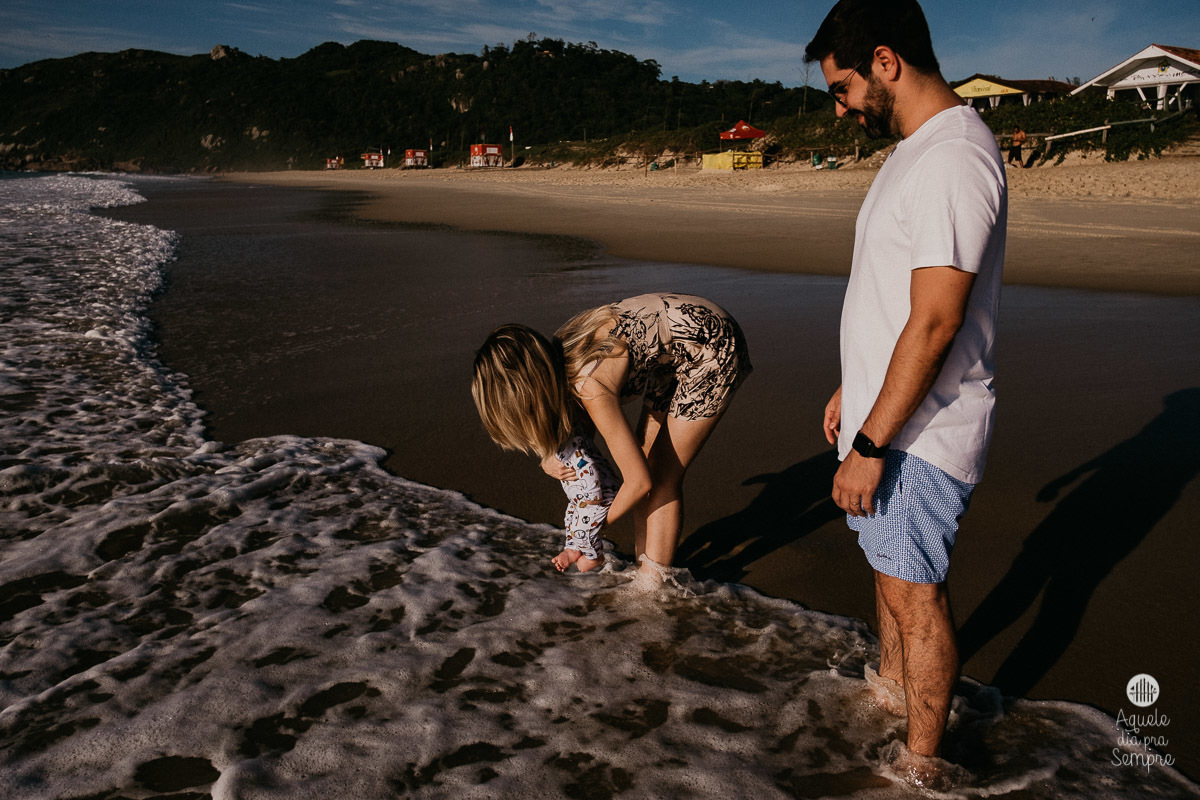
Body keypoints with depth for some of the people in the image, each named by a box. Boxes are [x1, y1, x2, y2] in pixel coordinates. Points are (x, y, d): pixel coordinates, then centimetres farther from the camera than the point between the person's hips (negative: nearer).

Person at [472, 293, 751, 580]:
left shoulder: (591, 386, -31)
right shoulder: (556, 352, -8)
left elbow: (640, 481, -24)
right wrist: (549, 457, -8)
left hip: (715, 350, -8)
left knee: (662, 479, -5)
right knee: (643, 457, 9)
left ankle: (653, 583, 8)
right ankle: (642, 566, 21)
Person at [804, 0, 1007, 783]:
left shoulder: (954, 157, -22)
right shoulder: (918, 147, 11)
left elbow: (935, 323, -26)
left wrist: (870, 445, -23)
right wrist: (853, 388, 22)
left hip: (921, 433, -10)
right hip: (889, 411, 10)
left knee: (916, 593, 4)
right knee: (892, 567, 25)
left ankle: (923, 764, 21)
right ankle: (890, 683, 46)